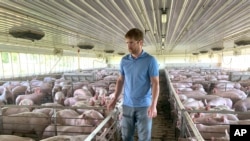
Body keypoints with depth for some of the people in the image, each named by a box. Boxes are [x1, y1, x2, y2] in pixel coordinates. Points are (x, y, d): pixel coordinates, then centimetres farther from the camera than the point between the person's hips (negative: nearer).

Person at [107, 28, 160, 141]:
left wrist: (153, 105, -19)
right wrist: (114, 100, 8)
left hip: (144, 105, -3)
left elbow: (155, 84, -11)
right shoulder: (124, 60, 3)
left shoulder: (150, 60, -10)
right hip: (127, 105, 4)